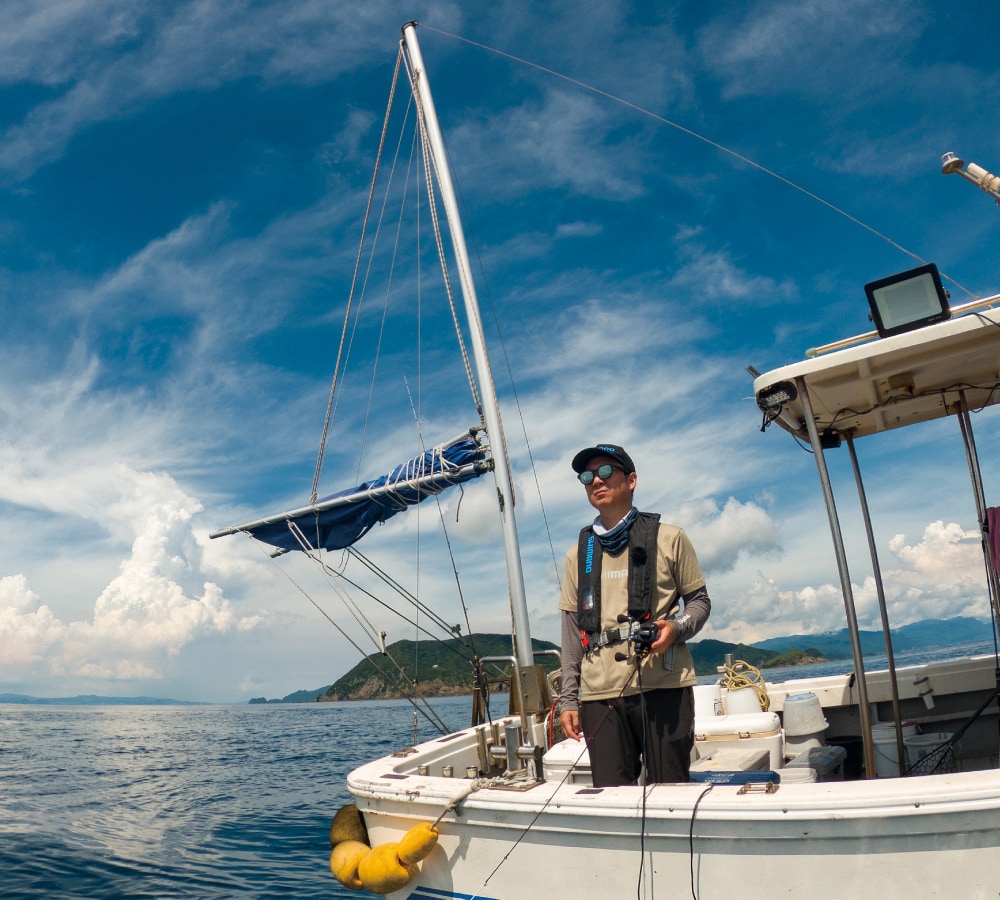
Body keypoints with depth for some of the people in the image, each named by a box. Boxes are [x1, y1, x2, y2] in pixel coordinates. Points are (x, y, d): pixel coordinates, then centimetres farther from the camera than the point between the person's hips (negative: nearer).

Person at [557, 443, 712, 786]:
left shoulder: (668, 538, 6)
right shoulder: (579, 553, 15)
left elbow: (699, 600, 9)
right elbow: (572, 632, 15)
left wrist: (676, 627, -13)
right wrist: (568, 699, 11)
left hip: (664, 686, -2)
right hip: (600, 694, 3)